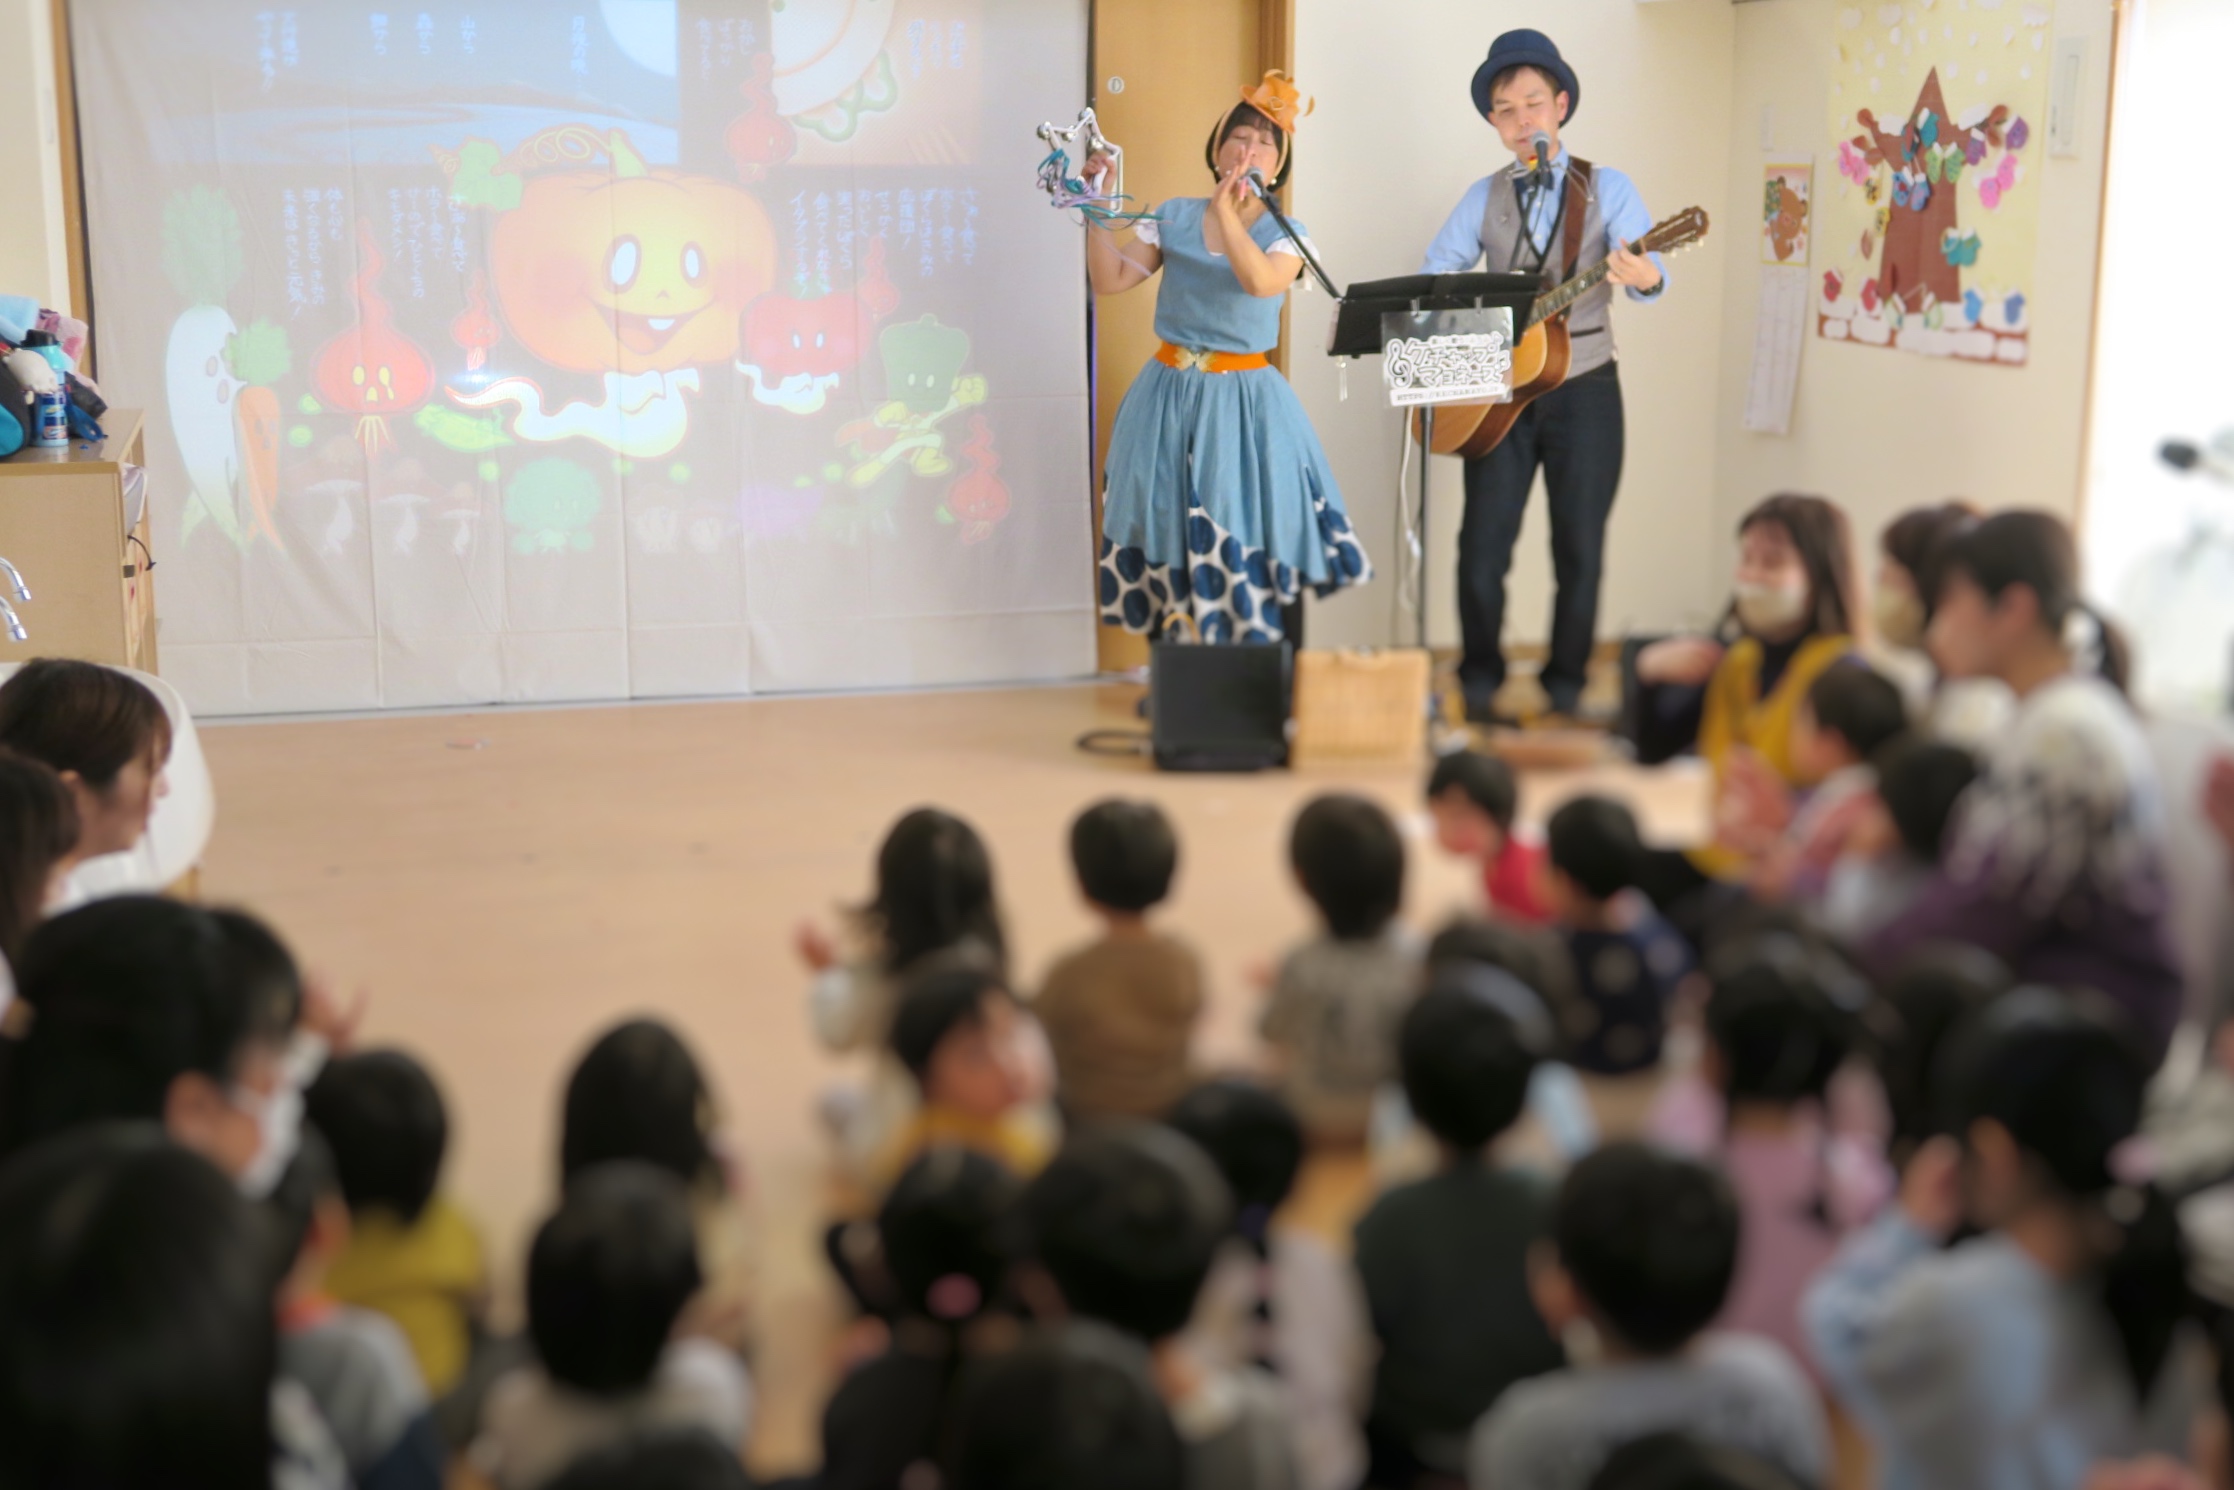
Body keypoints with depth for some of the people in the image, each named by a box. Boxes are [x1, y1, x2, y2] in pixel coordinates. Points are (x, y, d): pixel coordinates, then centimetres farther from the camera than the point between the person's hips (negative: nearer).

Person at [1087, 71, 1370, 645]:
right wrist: (1097, 209, -9)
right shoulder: (1173, 216, 6)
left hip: (1246, 398, -2)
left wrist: (1226, 212, -28)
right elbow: (1110, 280, 0)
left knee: (1261, 551, -5)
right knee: (1164, 541, 5)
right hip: (1168, 397, 2)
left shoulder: (1285, 233, 0)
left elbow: (1263, 282, -22)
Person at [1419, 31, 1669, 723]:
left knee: (1580, 550, 2)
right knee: (1482, 548, -3)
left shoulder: (1608, 188, 0)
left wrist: (1643, 276, -39)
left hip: (1584, 390, -1)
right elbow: (1430, 280, 5)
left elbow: (1647, 266, -15)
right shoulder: (1483, 197, 6)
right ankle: (1480, 684, 13)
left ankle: (1566, 688, 15)